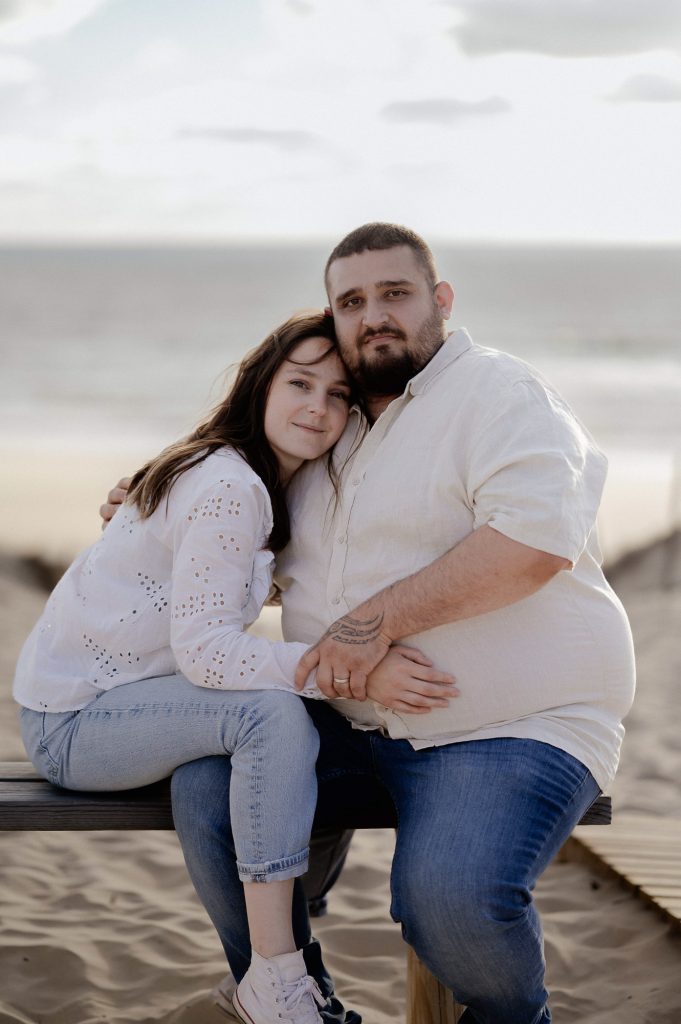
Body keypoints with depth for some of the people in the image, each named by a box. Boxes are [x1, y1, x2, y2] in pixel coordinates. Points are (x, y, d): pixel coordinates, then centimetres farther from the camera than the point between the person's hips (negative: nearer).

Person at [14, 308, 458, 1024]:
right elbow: (203, 651, -28)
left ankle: (284, 960, 10)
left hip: (121, 699, 10)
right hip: (70, 719, -10)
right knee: (273, 713, -29)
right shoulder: (229, 488, -22)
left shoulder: (265, 485, 10)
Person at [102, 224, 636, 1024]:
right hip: (353, 722, 7)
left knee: (450, 895, -30)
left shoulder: (497, 395, -8)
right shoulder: (336, 425, 17)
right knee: (207, 786, -11)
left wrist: (379, 619, -26)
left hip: (509, 727, -7)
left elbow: (534, 539, -26)